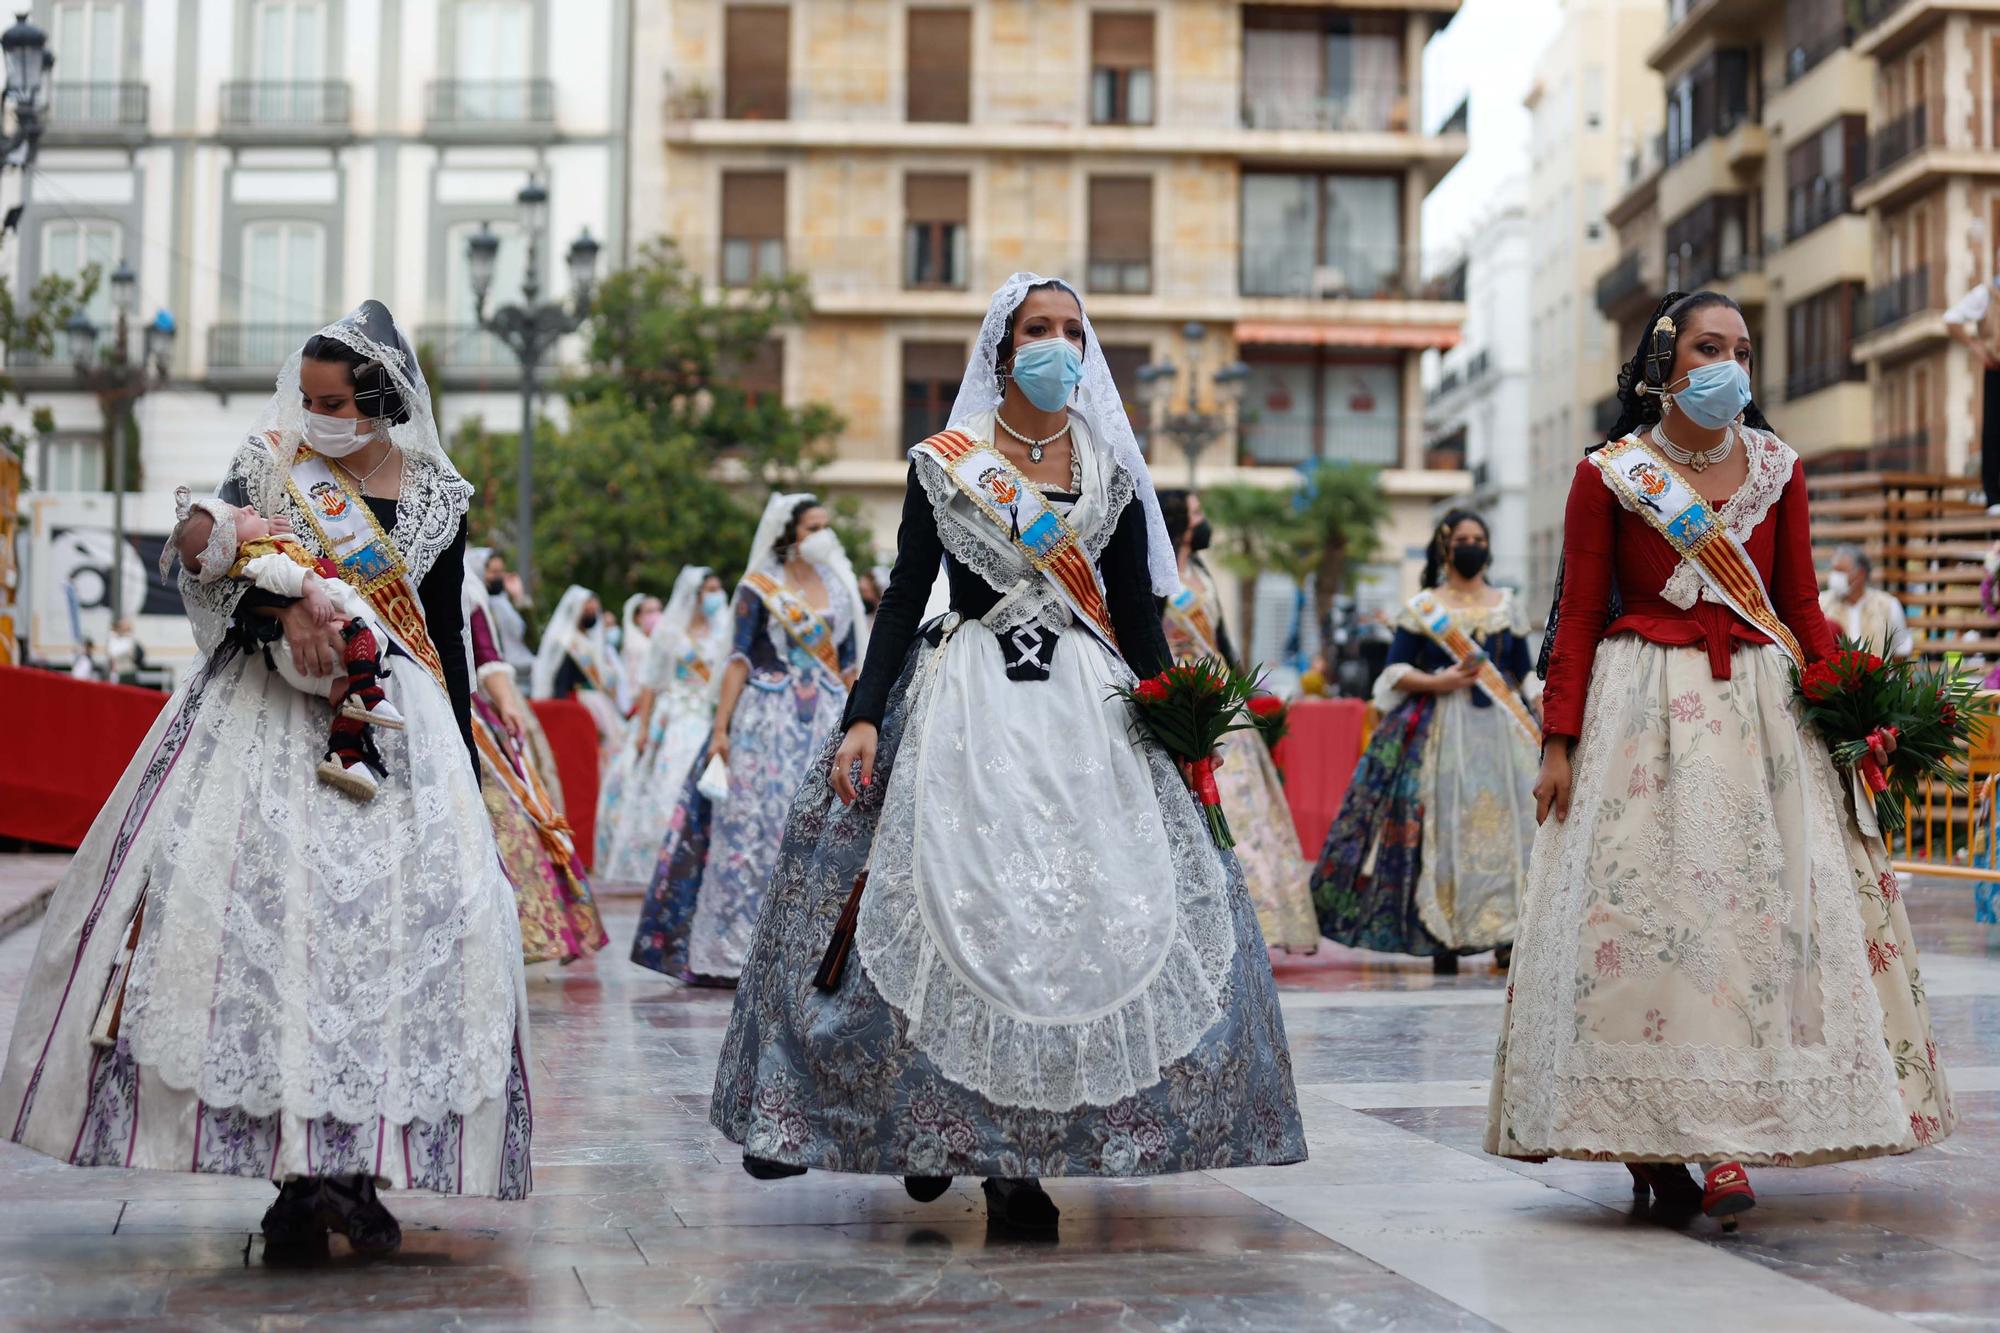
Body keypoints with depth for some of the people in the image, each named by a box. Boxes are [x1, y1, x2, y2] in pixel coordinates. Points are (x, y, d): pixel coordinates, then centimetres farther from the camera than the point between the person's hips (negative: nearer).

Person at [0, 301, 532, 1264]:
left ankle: (346, 1166, -9)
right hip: (269, 718, -1)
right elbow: (209, 569, -5)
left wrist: (464, 768, 13)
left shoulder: (437, 497, 12)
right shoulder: (267, 468, 8)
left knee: (397, 918, -11)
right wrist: (287, 610, -24)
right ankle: (304, 1170, -12)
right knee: (267, 908, -13)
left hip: (395, 724, 1)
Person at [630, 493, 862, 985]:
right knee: (757, 828, -6)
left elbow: (849, 667, 16)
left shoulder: (840, 590, 13)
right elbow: (739, 661, -5)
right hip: (767, 724, -5)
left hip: (827, 724, 5)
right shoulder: (758, 589, 0)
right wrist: (720, 728, -11)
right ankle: (737, 952, -2)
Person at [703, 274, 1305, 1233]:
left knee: (1087, 911, -8)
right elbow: (904, 597, 1)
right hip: (968, 707, -2)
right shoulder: (944, 464, 5)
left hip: (1088, 708, 2)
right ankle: (934, 1128, 3)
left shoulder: (1111, 469, 11)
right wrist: (863, 717, -9)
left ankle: (1019, 1158, -2)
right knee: (954, 908, -10)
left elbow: (1136, 608, 12)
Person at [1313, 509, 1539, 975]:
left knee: (1508, 822, -5)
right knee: (1443, 823, -7)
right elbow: (1394, 671, 1)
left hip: (1502, 727, 3)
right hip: (1441, 729, -3)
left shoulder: (1507, 605, 15)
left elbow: (1527, 675, 15)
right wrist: (1437, 683, -15)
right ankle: (1442, 940, -5)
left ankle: (1507, 935, -3)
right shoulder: (1423, 607, 6)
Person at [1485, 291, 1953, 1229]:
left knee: (1759, 904, -7)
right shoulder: (1609, 475, 2)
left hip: (1762, 710, 2)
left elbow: (1803, 604, 13)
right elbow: (1579, 616, 1)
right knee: (1642, 903, -7)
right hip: (1644, 709, -2)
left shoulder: (1777, 469, 10)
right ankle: (1650, 1143, -1)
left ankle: (1728, 1142, -7)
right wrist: (1560, 744, -4)